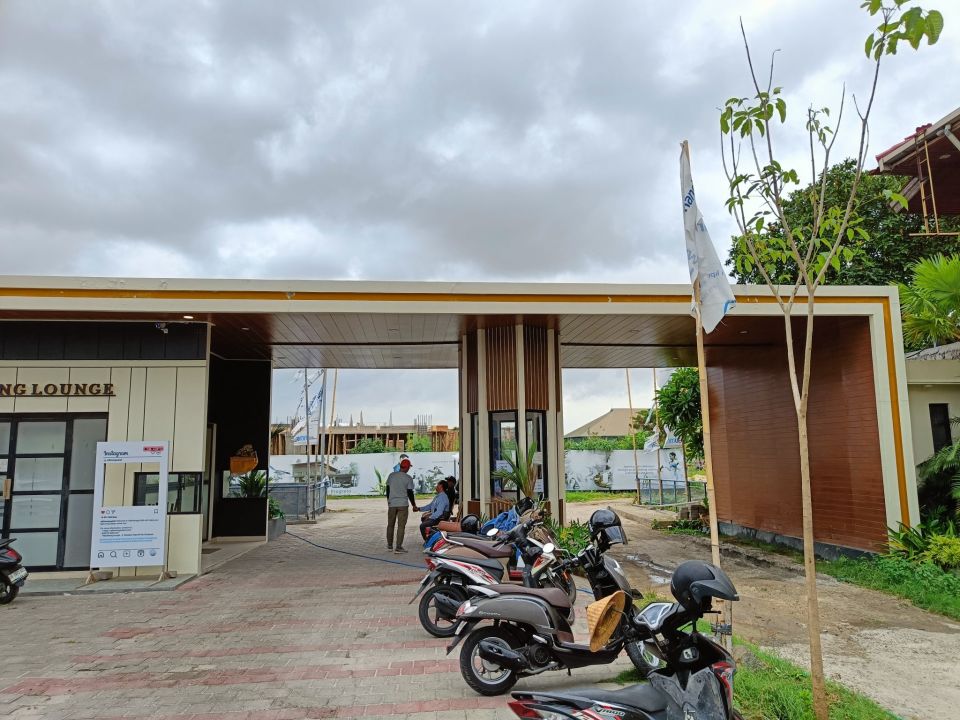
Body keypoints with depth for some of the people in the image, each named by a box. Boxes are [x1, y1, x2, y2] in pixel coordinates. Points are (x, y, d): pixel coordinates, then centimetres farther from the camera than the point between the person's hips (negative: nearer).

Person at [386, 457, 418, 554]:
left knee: (390, 525, 16)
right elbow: (410, 493, -5)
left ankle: (390, 545, 24)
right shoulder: (408, 478, -6)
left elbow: (388, 490, 10)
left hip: (391, 504, 4)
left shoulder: (391, 475, 4)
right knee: (401, 526, -1)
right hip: (403, 505, -4)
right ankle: (398, 547, -5)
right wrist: (414, 505, 7)